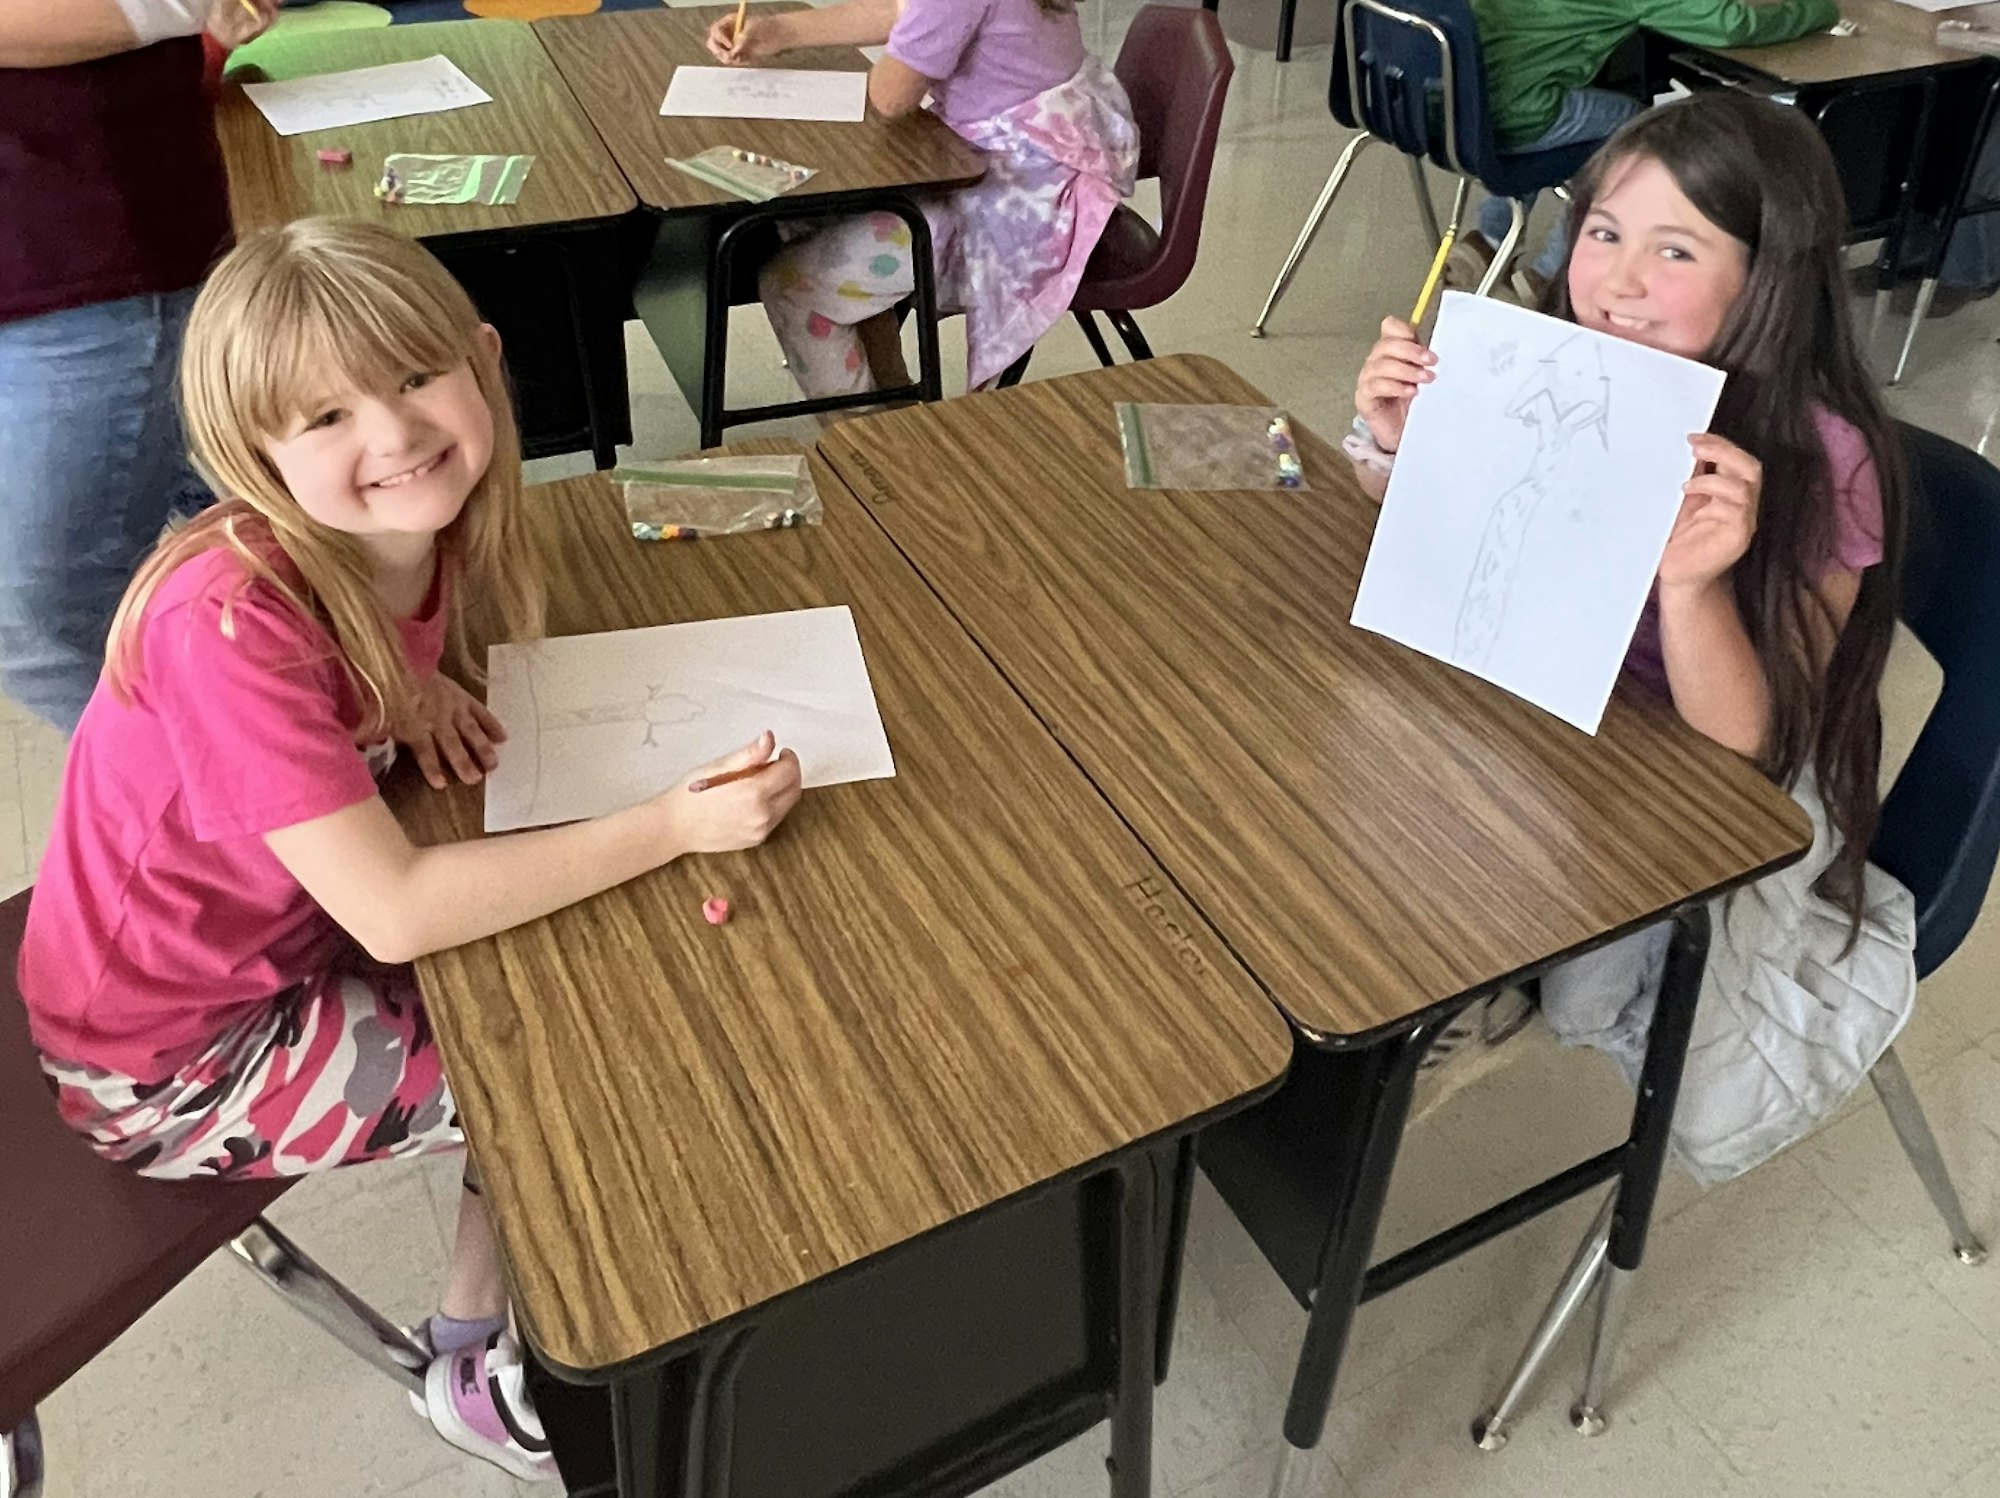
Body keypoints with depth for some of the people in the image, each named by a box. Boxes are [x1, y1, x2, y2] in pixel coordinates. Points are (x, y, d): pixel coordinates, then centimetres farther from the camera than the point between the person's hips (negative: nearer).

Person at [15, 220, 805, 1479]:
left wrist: (409, 687, -13)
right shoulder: (230, 620, -35)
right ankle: (482, 1364, 21)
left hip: (281, 935, 7)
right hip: (176, 1054, -7)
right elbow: (396, 912, -38)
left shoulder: (388, 535, -13)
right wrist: (675, 826, -36)